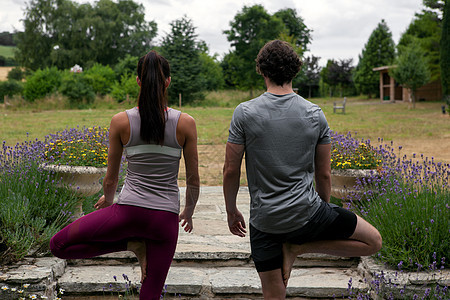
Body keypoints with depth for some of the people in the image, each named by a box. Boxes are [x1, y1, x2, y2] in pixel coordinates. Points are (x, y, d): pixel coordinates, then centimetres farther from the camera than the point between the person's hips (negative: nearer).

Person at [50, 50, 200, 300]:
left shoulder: (121, 121, -4)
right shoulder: (186, 123, -4)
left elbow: (110, 180, 4)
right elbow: (193, 181, 3)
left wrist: (107, 200, 27)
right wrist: (188, 212, 22)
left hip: (129, 211, -2)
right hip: (165, 218, 2)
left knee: (58, 245, 14)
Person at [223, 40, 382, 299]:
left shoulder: (245, 113, -6)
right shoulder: (315, 114, -3)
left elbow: (231, 171, -3)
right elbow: (324, 175, 4)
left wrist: (231, 211, 13)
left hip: (264, 221, 2)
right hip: (306, 213, -1)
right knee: (373, 241, 16)